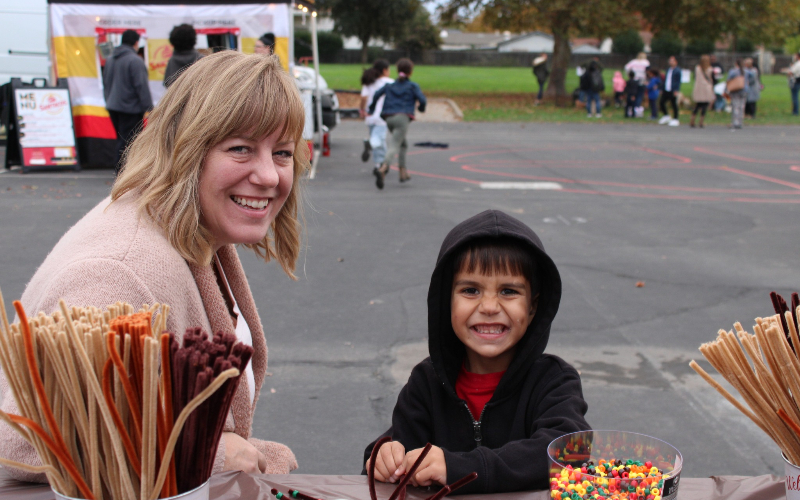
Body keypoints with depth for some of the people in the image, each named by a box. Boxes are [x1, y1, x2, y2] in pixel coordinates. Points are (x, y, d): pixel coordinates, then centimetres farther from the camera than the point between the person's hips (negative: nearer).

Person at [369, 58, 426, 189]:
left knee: (403, 145, 24)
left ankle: (403, 173, 18)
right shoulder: (413, 86, 7)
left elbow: (377, 94, 3)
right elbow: (422, 100, -3)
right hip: (402, 118, -5)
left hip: (389, 118, 5)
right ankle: (382, 169, -40)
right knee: (393, 147, -16)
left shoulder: (390, 85, 17)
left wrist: (372, 109, 15)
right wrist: (421, 108, 18)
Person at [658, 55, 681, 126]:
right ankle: (666, 116, 22)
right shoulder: (668, 69, 15)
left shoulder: (677, 70, -6)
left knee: (674, 105, 0)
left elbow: (678, 81, -10)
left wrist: (676, 90, -17)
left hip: (673, 91, -7)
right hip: (666, 90, 7)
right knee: (661, 102, 4)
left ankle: (675, 119, 8)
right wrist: (662, 89, 15)